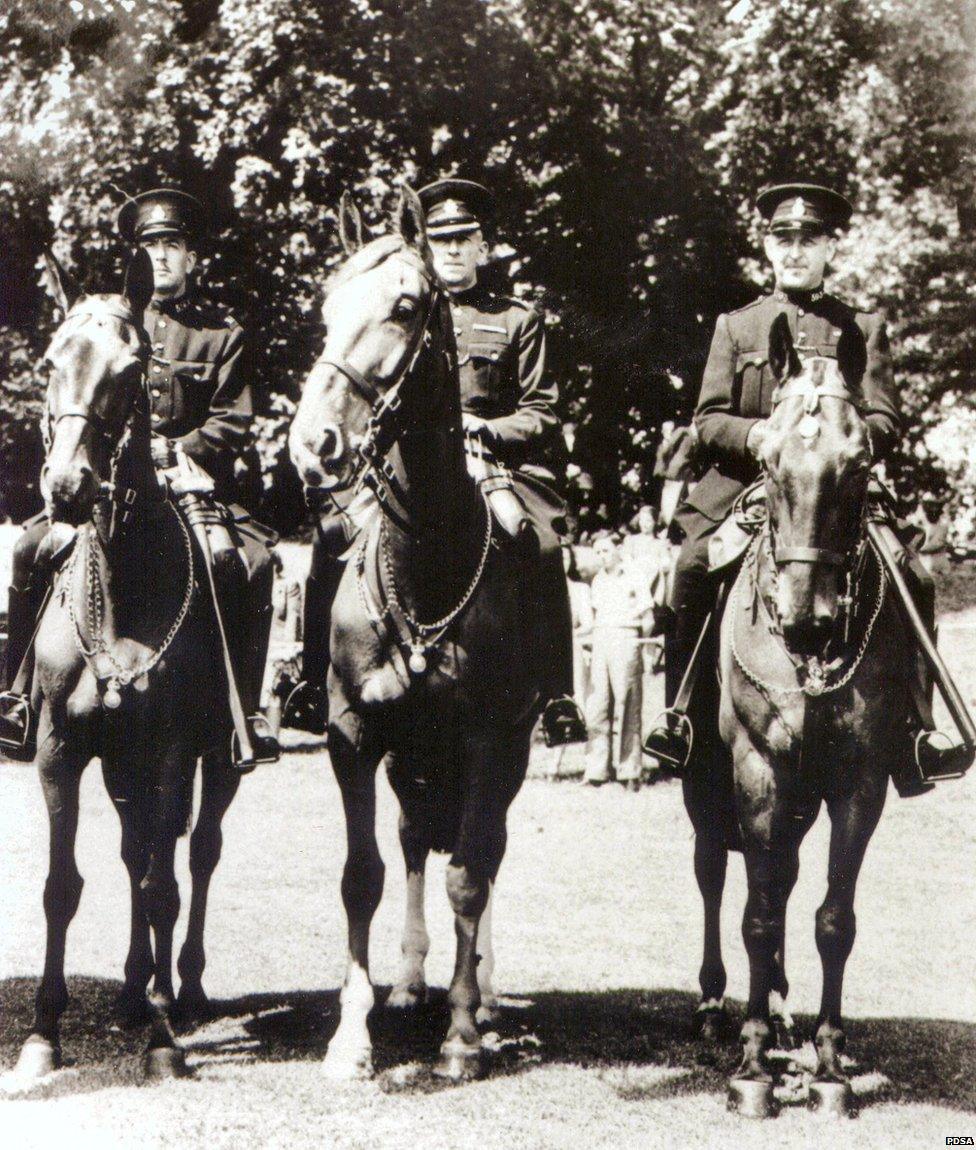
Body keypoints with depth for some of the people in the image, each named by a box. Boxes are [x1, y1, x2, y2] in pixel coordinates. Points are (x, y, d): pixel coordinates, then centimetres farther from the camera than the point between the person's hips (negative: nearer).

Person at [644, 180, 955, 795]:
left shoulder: (863, 328, 13)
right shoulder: (736, 326, 14)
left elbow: (886, 423, 5)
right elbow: (709, 419, 7)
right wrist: (755, 434, -15)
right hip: (745, 485, 0)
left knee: (913, 580, -19)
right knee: (692, 568, -25)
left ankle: (910, 729, -10)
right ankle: (680, 714, -13)